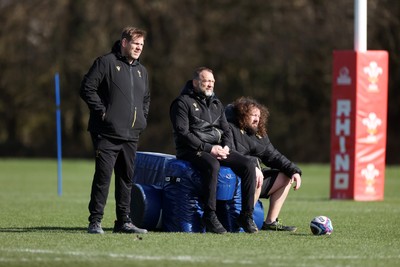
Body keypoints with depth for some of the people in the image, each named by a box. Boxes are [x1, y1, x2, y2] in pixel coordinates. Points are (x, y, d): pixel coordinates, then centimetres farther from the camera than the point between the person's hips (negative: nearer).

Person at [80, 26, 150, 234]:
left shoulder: (141, 71, 19)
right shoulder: (106, 63, -4)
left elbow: (146, 98, 32)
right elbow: (87, 88, -9)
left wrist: (142, 118, 16)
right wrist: (101, 110, -13)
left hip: (131, 135, 7)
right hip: (107, 134, -7)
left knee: (126, 178, 10)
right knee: (103, 177, -9)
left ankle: (124, 221, 16)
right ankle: (95, 222, -6)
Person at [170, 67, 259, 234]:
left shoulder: (216, 104, 21)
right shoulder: (183, 102, -2)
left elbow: (226, 130, 20)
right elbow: (183, 133, -12)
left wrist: (226, 147, -3)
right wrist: (208, 148, -19)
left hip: (217, 148, 7)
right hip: (192, 150, -7)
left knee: (248, 165, -14)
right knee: (212, 165, -39)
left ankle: (246, 215, -12)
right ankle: (209, 216, -34)